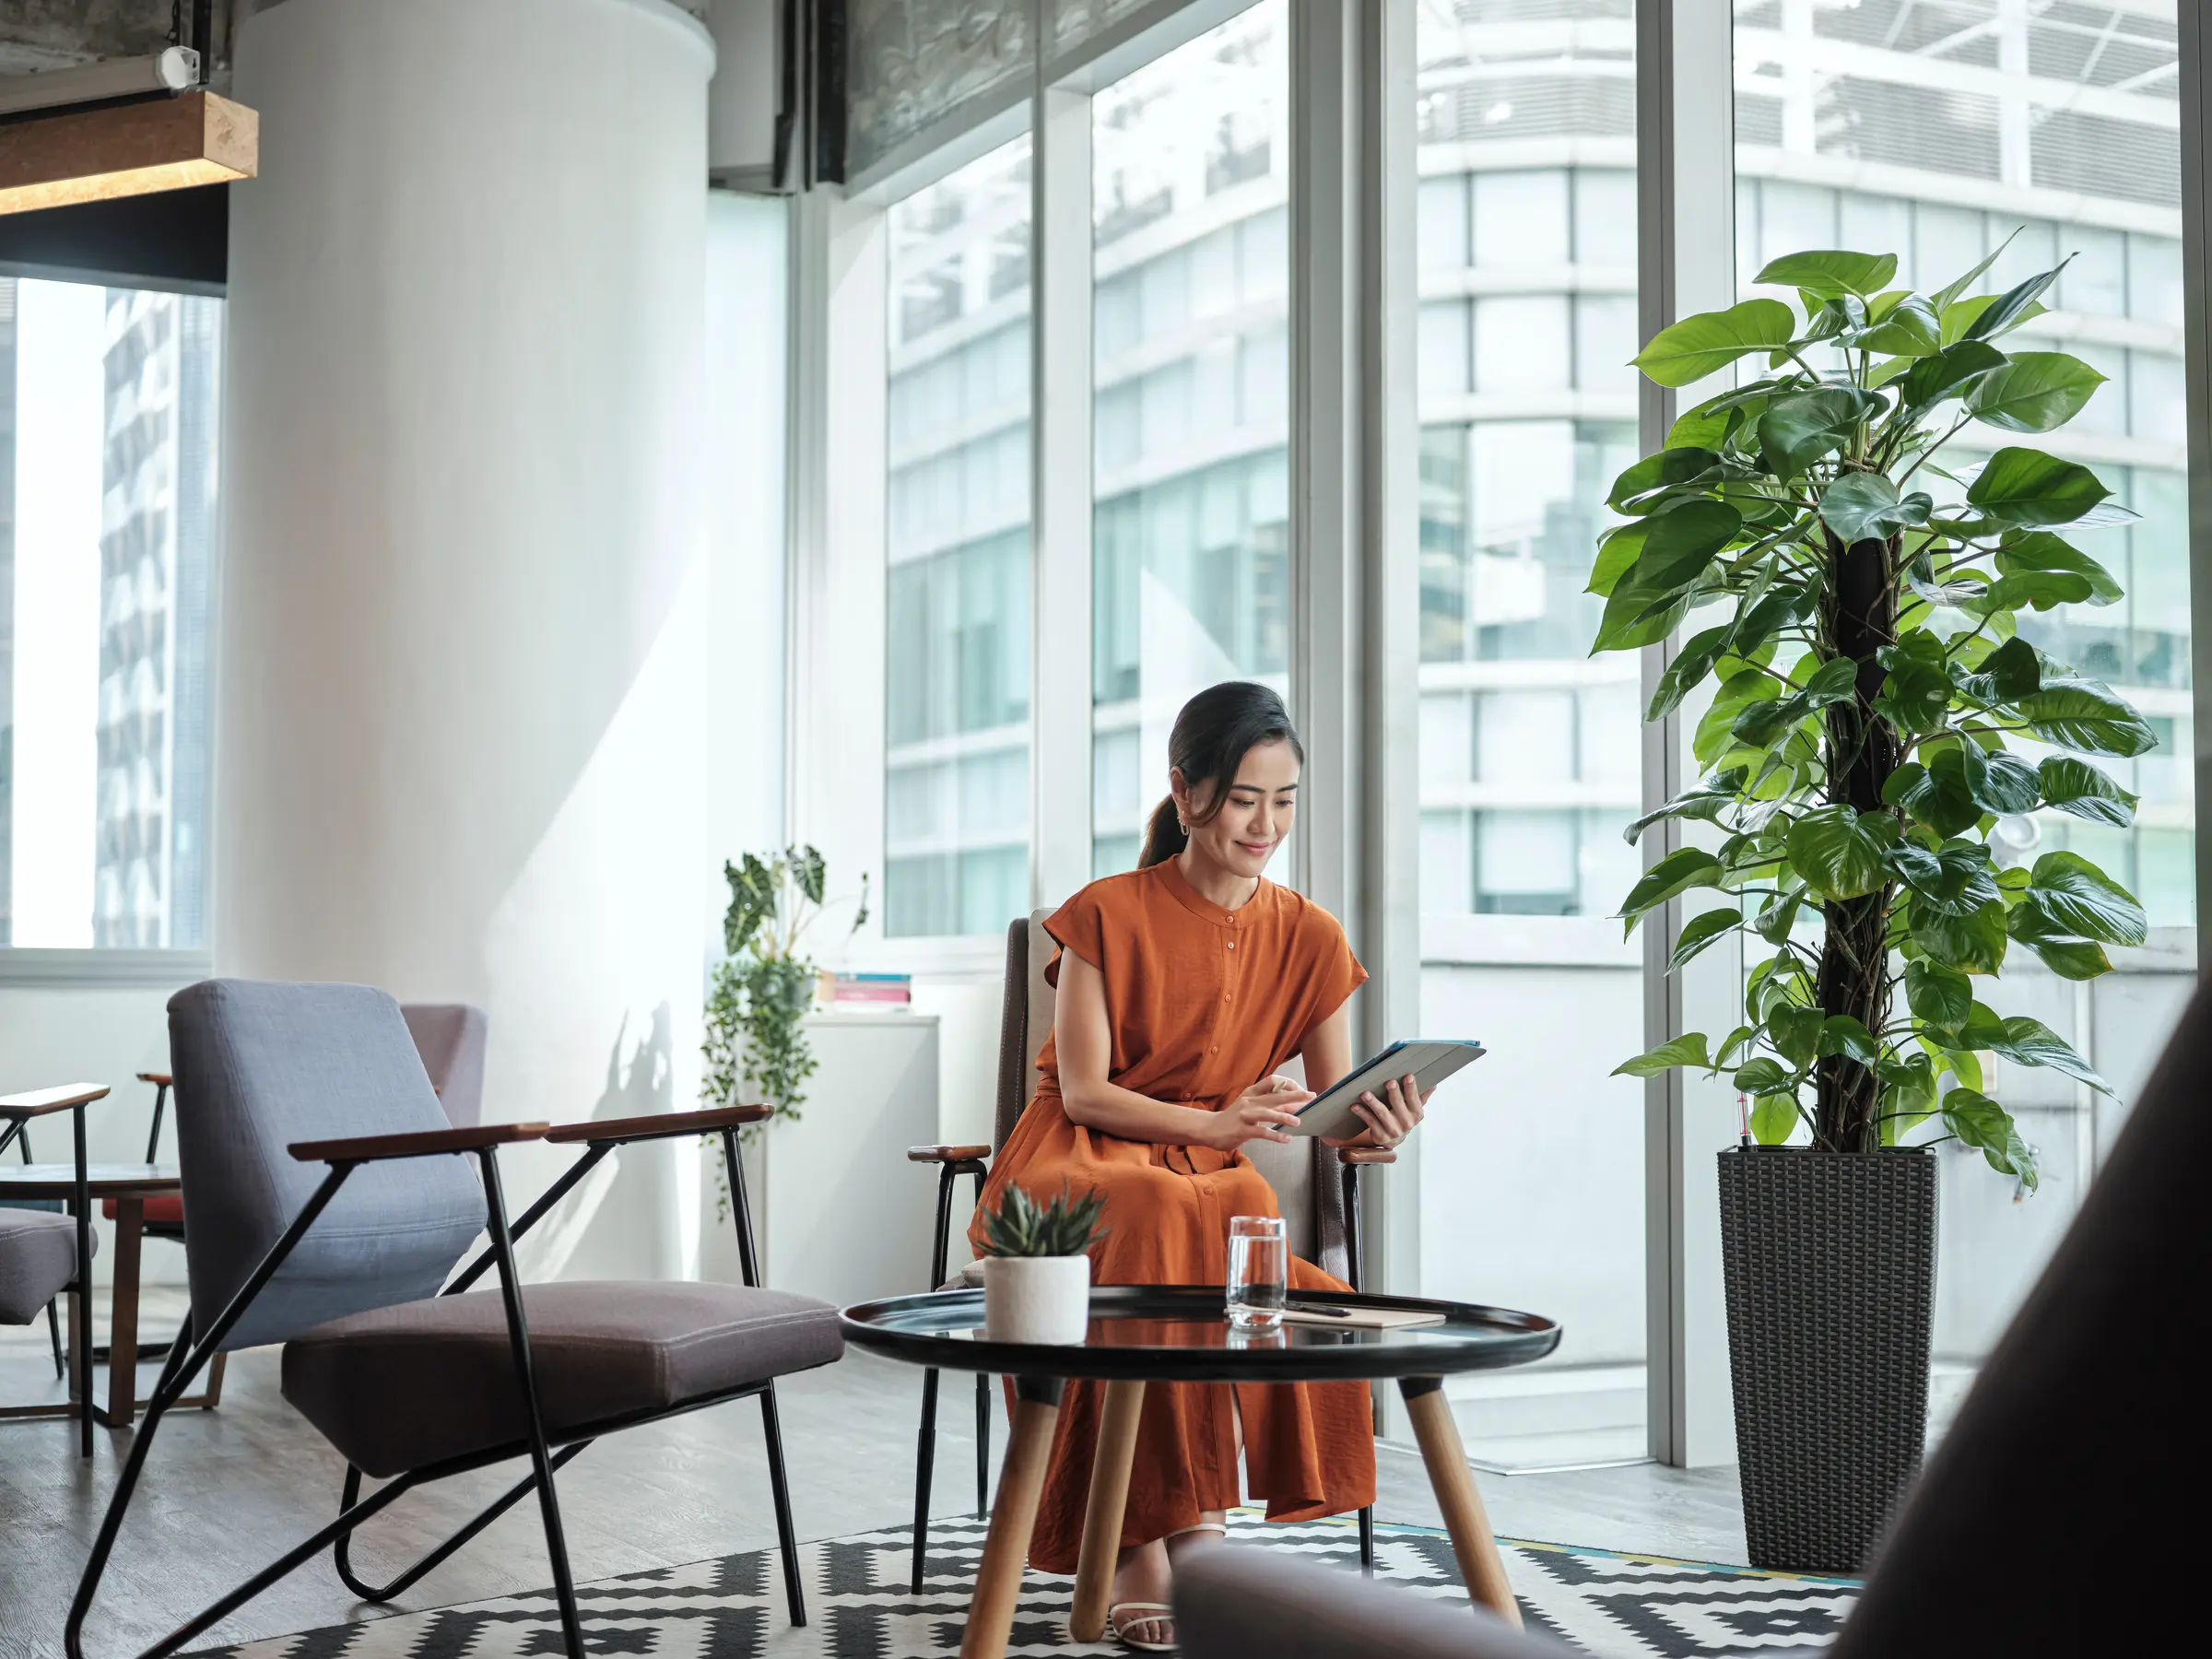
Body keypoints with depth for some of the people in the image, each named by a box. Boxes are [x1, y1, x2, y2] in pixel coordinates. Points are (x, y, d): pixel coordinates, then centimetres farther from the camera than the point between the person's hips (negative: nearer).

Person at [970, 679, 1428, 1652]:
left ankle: (1145, 1552, -28)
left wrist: (1376, 1125, -21)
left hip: (1210, 1177, 3)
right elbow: (1084, 1092, -9)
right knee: (1162, 1220, -38)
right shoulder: (1108, 915, -5)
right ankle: (1187, 1536, -30)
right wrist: (1216, 1122, -23)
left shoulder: (1309, 939, 5)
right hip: (1077, 1171, -3)